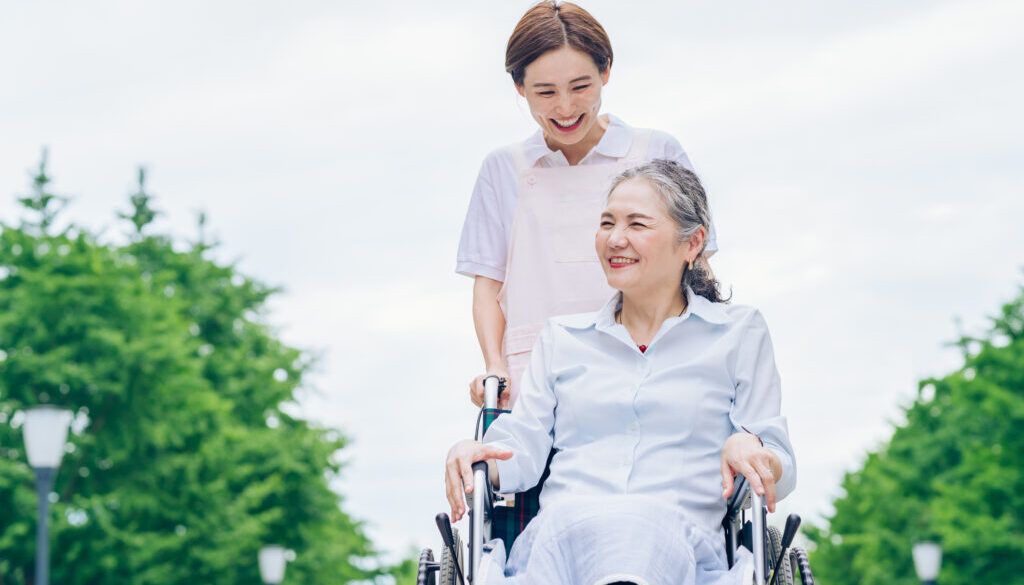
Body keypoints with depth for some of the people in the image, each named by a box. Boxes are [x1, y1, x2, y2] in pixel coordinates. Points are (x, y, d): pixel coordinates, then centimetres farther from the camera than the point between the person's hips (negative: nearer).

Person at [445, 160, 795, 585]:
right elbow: (523, 451, 18)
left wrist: (748, 447, -11)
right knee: (573, 525, -40)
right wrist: (472, 455, -5)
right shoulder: (562, 339, 27)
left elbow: (782, 473, 13)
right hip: (560, 530, 2)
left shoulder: (740, 333, 19)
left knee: (642, 534, -42)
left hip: (678, 537, -2)